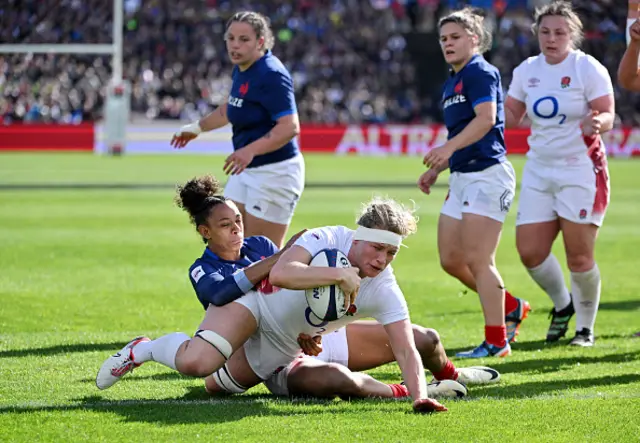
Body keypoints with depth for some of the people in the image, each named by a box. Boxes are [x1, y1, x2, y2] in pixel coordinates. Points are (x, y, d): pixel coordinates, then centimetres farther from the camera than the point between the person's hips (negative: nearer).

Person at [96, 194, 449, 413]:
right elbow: (280, 274, -45)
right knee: (195, 362, -28)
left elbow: (406, 351, -22)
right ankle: (144, 349, 3)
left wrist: (419, 397, -38)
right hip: (254, 303, -5)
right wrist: (339, 274, -48)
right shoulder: (327, 239, -29)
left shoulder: (384, 292, -18)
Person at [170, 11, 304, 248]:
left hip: (274, 173, -10)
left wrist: (250, 150, -40)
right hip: (247, 170, 10)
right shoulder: (240, 70, 8)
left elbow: (290, 127, -30)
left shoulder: (271, 75, -21)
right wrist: (198, 127, 37)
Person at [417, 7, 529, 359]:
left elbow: (486, 118, -25)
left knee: (477, 260, -11)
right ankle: (510, 308, 25)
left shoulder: (480, 72, -10)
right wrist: (436, 169, 20)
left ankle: (496, 341, -5)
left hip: (488, 174, -10)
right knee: (451, 260, 9)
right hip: (462, 177, 10)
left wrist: (448, 148, -35)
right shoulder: (452, 83, 20)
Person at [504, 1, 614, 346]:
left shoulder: (588, 69, -9)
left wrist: (597, 124, -35)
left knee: (579, 255, -3)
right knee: (529, 252, 0)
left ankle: (586, 327, 15)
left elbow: (607, 116, -14)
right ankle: (562, 303, 27)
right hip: (539, 171, 5)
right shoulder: (526, 71, 7)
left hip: (580, 170, -5)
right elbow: (509, 116, 16)